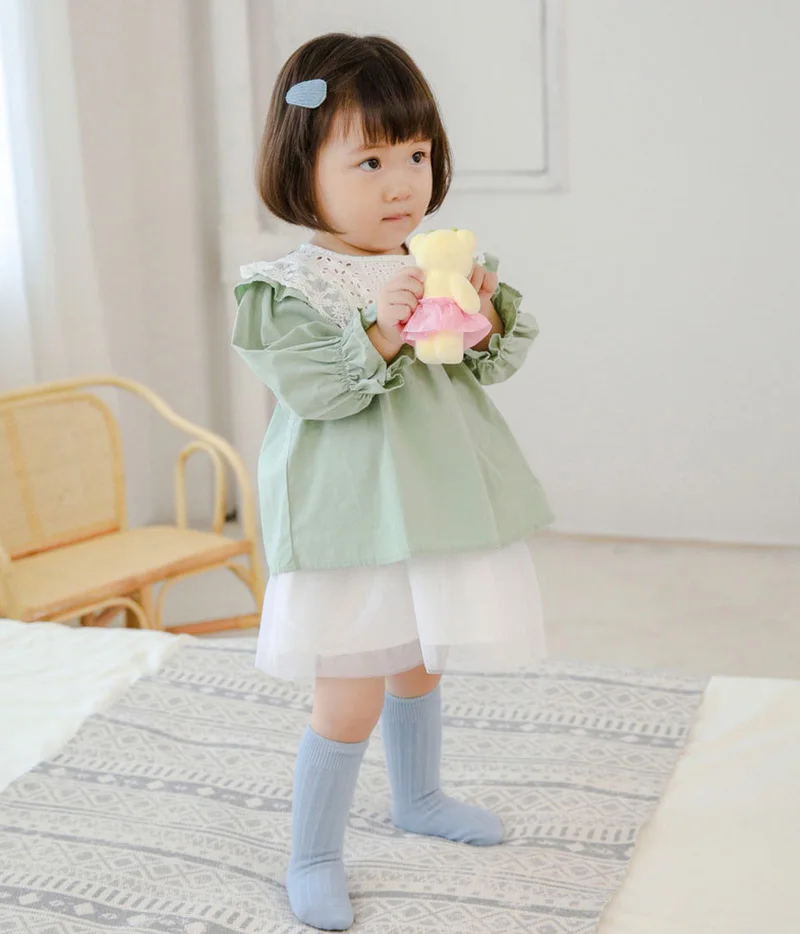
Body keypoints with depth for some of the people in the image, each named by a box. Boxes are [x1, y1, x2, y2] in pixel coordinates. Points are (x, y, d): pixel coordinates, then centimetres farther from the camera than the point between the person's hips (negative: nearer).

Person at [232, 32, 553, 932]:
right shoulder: (289, 285, -13)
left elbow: (490, 369, 4)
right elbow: (309, 389, -22)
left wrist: (484, 320, -16)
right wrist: (379, 334, -34)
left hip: (437, 509, 6)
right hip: (351, 520, -6)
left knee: (418, 662, 24)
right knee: (351, 696, -4)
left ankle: (418, 798, 48)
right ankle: (313, 857, 17)